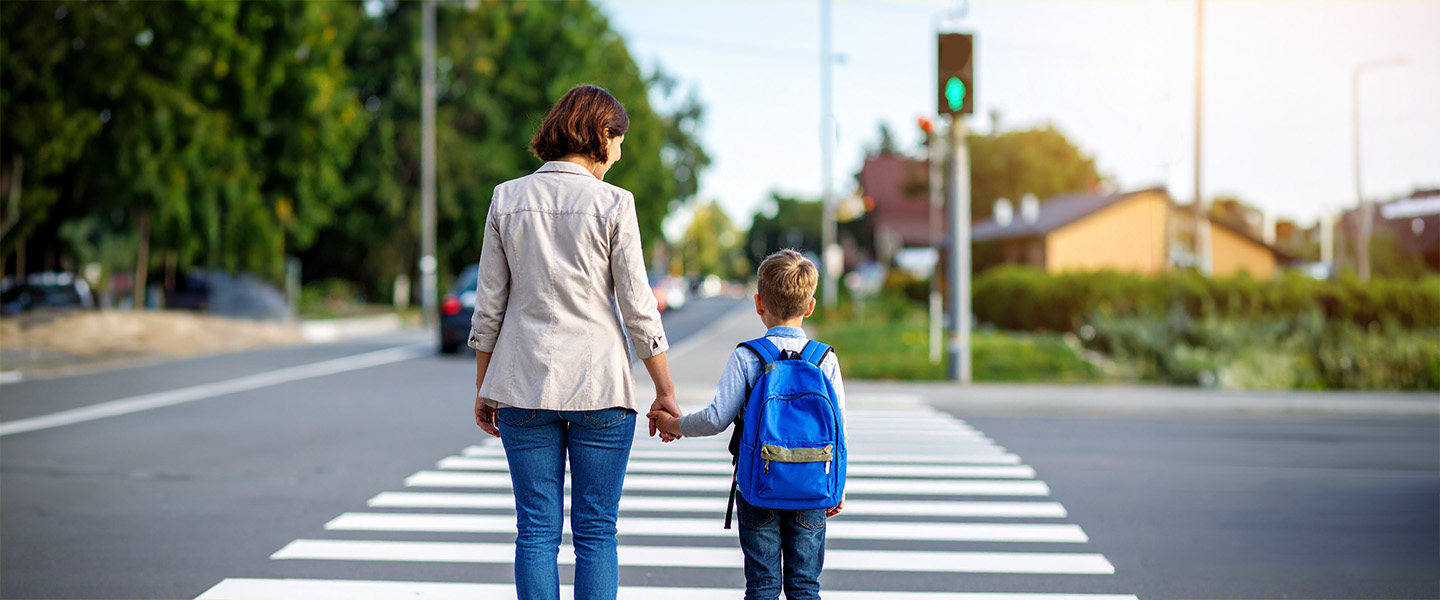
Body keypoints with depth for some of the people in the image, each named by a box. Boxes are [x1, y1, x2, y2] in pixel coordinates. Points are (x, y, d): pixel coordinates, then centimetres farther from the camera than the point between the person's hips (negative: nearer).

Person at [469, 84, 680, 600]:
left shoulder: (507, 199, 4)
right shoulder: (612, 204, -5)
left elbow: (489, 308, 6)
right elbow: (638, 309, -5)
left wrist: (483, 389, 14)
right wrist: (666, 393, 3)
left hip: (524, 383, 3)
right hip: (600, 383, -3)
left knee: (536, 531, 6)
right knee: (596, 532, 4)